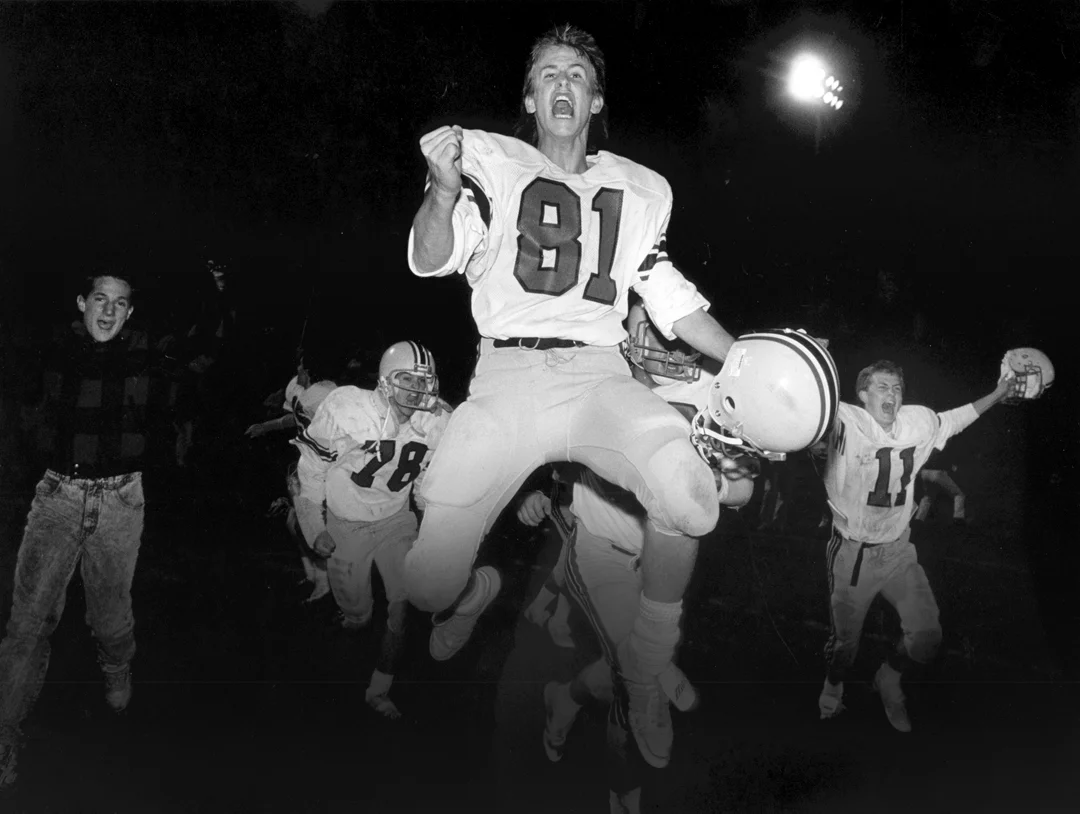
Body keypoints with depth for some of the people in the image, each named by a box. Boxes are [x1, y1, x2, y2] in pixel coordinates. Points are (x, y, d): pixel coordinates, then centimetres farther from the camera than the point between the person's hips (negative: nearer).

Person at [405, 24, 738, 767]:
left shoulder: (642, 188, 20)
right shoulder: (491, 160, 10)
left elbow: (671, 298, 24)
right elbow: (431, 261, -3)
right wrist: (445, 191, -24)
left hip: (599, 375, 2)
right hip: (506, 376, -1)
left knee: (689, 497, -31)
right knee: (429, 585, -13)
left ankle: (650, 672, -2)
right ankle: (477, 593, 29)